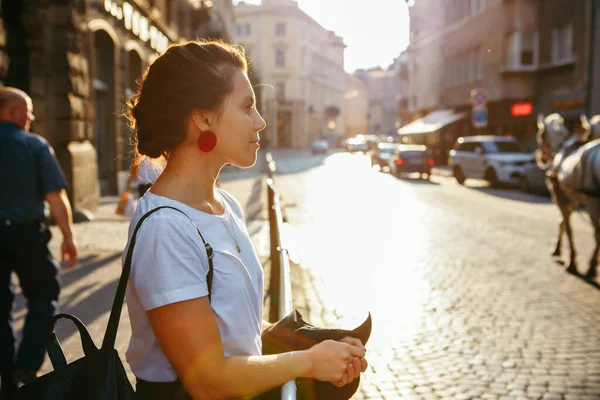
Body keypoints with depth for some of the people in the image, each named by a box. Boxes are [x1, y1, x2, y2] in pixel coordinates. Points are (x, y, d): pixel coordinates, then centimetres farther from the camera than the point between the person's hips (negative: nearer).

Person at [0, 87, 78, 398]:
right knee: (43, 297, 13)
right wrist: (68, 236, -7)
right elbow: (55, 197, -12)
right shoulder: (35, 145, -6)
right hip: (26, 233, -3)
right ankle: (27, 365, 0)